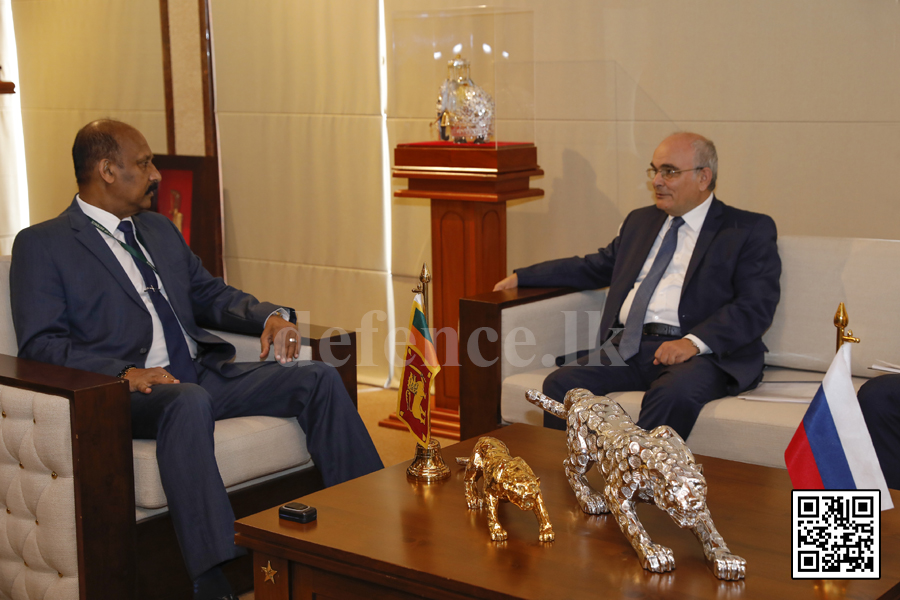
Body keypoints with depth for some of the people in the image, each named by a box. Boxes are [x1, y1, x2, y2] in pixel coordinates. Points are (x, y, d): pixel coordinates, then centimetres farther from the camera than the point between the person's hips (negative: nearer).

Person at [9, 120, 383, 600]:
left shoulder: (160, 230, 24)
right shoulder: (41, 245, 2)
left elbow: (209, 294, 29)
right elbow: (39, 344, -7)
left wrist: (270, 317, 8)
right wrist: (123, 373, -22)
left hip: (206, 375, 7)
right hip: (131, 394, -7)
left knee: (318, 378, -9)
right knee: (189, 402, -40)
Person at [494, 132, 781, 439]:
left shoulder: (750, 230, 6)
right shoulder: (640, 221, 26)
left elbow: (756, 305, -6)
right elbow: (594, 267, 35)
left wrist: (694, 342, -21)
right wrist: (521, 277, 27)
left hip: (698, 353, -5)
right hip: (627, 347, 5)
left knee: (674, 394, -38)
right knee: (560, 384, -21)